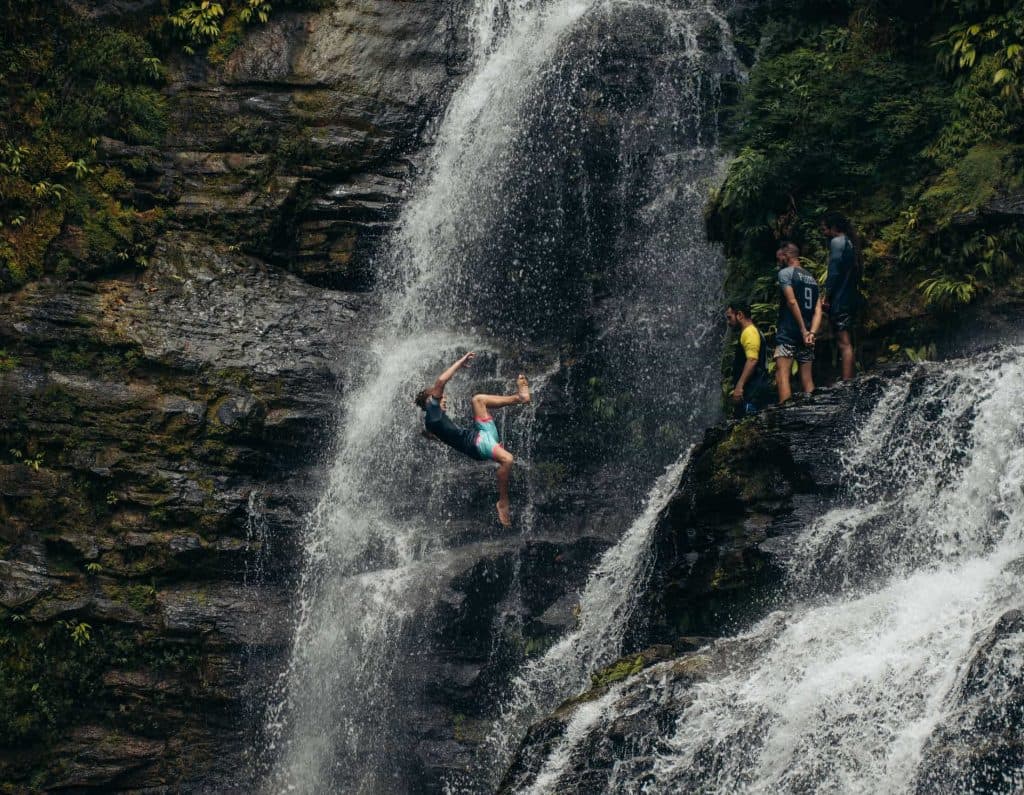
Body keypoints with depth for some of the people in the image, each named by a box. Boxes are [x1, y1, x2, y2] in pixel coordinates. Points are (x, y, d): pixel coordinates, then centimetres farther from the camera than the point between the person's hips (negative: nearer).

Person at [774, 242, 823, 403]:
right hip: (806, 334, 7)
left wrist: (803, 330, -14)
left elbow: (792, 302, -13)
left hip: (788, 333, -7)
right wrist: (811, 333, -5)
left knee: (782, 375, -15)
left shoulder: (785, 272, -2)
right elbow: (818, 310, 7)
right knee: (807, 380, 7)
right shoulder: (812, 279, 19)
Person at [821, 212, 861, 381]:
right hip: (851, 299, 10)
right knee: (847, 343, 11)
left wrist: (827, 297, -12)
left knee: (844, 343, -15)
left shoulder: (837, 242, -8)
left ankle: (846, 382, -20)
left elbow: (834, 272, -16)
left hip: (840, 301, -10)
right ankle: (850, 380, 11)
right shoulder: (848, 243, 20)